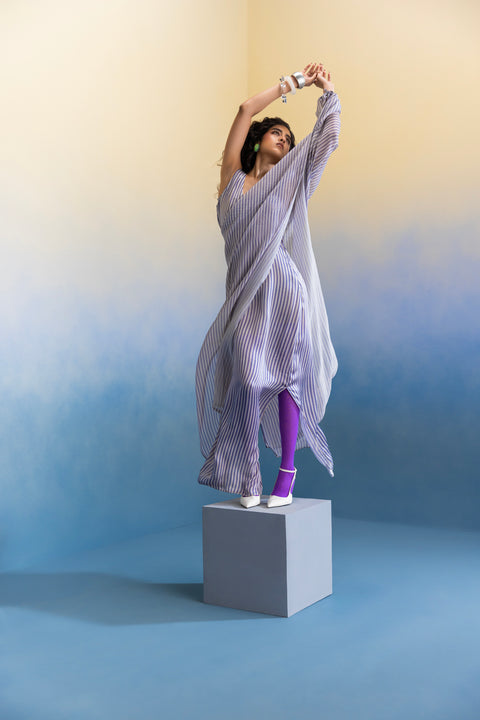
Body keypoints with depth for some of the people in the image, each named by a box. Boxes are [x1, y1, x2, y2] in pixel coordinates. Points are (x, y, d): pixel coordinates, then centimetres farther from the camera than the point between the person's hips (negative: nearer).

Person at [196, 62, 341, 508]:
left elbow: (326, 138, 16)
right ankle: (247, 479, 3)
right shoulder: (234, 178, 14)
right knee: (249, 380, -5)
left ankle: (287, 472, 7)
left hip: (284, 290, 0)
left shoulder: (290, 183, 17)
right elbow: (246, 111, 12)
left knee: (285, 376, -1)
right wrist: (292, 84, 19)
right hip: (245, 296, 0)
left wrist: (327, 90, 24)